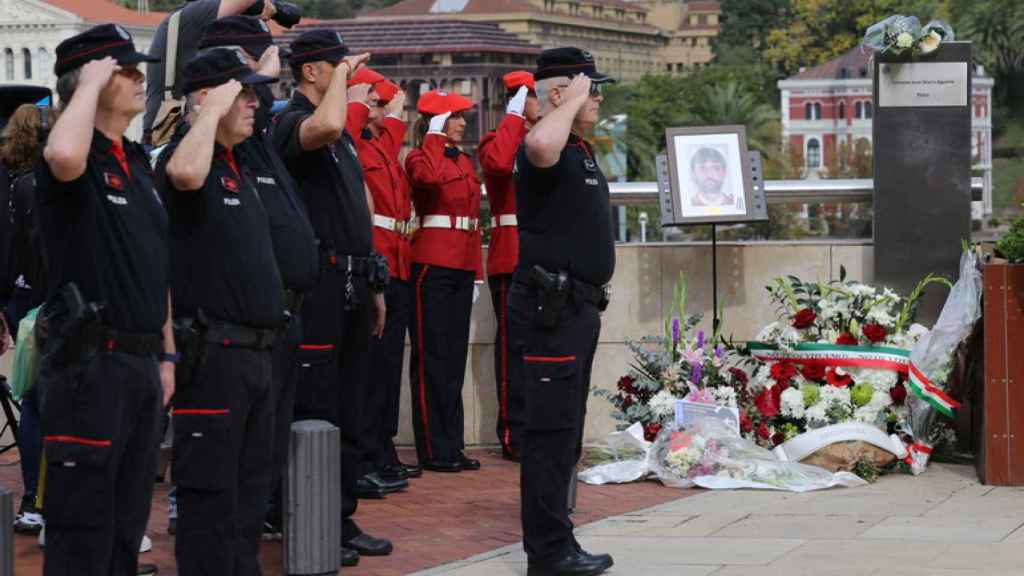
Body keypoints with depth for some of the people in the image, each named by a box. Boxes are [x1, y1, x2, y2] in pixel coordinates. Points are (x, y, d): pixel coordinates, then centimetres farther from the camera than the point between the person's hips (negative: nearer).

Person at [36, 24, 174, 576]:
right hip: (90, 362, -8)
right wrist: (91, 84, -21)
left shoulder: (137, 162, 16)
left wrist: (166, 354, 19)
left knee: (128, 524, 14)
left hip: (141, 361, 8)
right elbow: (64, 156, -37)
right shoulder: (81, 159, -10)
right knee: (82, 530, -5)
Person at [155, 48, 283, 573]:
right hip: (213, 352, -9)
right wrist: (214, 108, -24)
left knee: (250, 495, 15)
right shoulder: (187, 152, -12)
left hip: (255, 351, 9)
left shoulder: (240, 165, 16)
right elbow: (185, 174, -37)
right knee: (210, 494, -5)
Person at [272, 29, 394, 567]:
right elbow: (325, 127, -36)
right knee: (315, 413, -4)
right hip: (317, 285, -9)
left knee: (350, 414, 12)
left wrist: (374, 284, 20)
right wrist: (342, 75, -19)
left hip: (353, 286, 9)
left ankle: (342, 520, 19)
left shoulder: (343, 135, 18)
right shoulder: (291, 122, -10)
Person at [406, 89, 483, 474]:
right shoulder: (420, 157, -6)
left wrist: (475, 263, 18)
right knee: (432, 357, -4)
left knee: (455, 356, 9)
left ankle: (452, 445, 14)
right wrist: (435, 138, -19)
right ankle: (433, 450, 0)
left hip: (463, 265, 8)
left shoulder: (466, 162, 17)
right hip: (432, 264, -8)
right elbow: (428, 176, -31)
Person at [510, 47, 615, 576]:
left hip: (578, 304, 10)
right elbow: (540, 145, -42)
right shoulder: (552, 149, -14)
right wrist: (573, 100, -25)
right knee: (552, 428, -8)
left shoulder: (581, 150, 18)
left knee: (564, 429, 14)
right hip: (551, 306, -10)